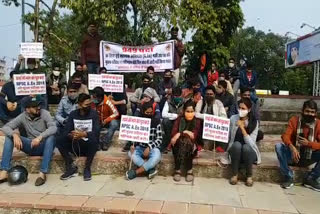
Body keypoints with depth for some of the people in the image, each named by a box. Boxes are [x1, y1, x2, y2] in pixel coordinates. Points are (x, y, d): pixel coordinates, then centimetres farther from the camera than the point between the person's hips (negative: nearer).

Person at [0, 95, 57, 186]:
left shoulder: (44, 113, -8)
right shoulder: (22, 117, 0)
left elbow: (53, 127, -24)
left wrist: (40, 137, -38)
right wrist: (14, 135, -27)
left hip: (44, 146, -3)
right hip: (30, 146, 3)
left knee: (51, 137, -35)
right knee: (10, 136, -14)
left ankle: (43, 173, -37)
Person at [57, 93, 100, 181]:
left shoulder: (93, 114, -6)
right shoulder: (73, 114, 3)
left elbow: (96, 132, -18)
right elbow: (66, 131, -6)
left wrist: (83, 134, -36)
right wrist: (71, 135, -31)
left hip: (89, 145, -3)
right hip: (76, 145, 3)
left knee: (93, 139, -35)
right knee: (59, 140, -21)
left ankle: (87, 168, -16)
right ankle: (71, 167, -10)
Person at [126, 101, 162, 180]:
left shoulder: (156, 122, -2)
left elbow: (159, 139, -5)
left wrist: (149, 147, -20)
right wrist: (133, 145, -18)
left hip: (152, 148, -1)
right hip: (140, 147, 2)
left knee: (157, 156, -34)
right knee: (131, 153, -30)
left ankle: (136, 172, -20)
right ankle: (151, 169, -22)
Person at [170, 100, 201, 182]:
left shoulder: (197, 121, 3)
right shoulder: (179, 119, 6)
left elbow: (194, 136, -12)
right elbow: (173, 134, -6)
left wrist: (180, 133, -20)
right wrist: (186, 133, -20)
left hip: (191, 147, -1)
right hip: (178, 146, 1)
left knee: (187, 141, -34)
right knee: (181, 141, -33)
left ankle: (189, 171, -25)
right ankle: (177, 170, -27)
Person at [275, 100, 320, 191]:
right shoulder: (294, 120, -9)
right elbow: (285, 136, -21)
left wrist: (308, 143, -31)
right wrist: (292, 147, -40)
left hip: (309, 157, 1)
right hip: (294, 154, -1)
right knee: (279, 146, -28)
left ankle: (310, 179, -8)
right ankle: (288, 177, -17)